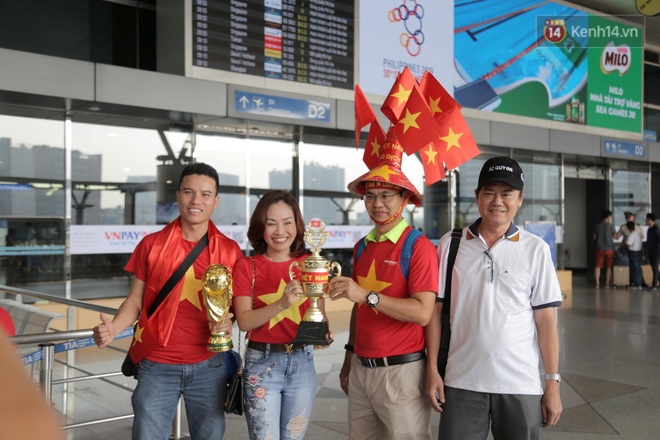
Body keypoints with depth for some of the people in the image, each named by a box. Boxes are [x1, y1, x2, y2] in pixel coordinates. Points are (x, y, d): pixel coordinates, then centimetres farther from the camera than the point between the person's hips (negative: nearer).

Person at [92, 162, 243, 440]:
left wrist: (228, 322, -13)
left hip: (208, 366, 1)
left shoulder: (229, 250, 0)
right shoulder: (151, 244, -1)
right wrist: (113, 328, -16)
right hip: (157, 366, -1)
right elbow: (135, 299, 2)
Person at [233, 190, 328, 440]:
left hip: (302, 362, 3)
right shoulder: (247, 266, -4)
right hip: (262, 363, -2)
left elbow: (319, 314, 7)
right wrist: (282, 303, -27)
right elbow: (244, 321, -12)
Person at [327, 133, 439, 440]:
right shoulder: (362, 247, 10)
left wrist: (368, 295, -26)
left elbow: (422, 313, -19)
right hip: (362, 368, 7)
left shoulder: (418, 247, -11)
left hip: (401, 369, -6)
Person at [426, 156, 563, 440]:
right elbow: (435, 309, 3)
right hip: (462, 382, 0)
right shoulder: (450, 244, 0)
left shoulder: (535, 249, -1)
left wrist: (553, 383, -2)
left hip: (521, 384, 0)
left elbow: (545, 320, 0)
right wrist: (432, 370, 0)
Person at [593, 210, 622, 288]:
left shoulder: (597, 226, 2)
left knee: (598, 266, 5)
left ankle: (597, 283, 0)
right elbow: (616, 237, -2)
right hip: (609, 249, -2)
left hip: (600, 248, 2)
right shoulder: (610, 226, -8)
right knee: (609, 267, 7)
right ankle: (607, 283, 7)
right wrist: (621, 232, 14)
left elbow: (594, 238, 7)